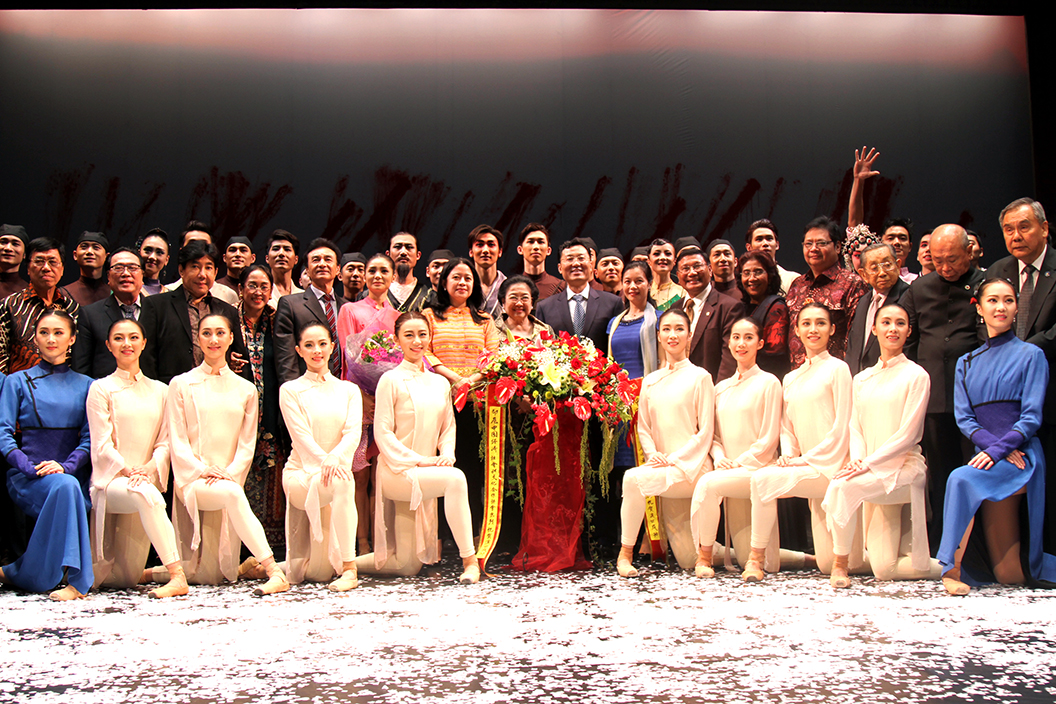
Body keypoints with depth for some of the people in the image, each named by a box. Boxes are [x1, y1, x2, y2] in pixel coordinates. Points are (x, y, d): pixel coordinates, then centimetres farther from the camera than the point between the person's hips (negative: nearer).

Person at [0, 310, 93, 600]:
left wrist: (66, 465, -14)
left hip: (73, 475, 3)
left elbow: (89, 437, 6)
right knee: (65, 486, -36)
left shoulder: (85, 385, 14)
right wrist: (32, 467, -16)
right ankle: (77, 580, -35)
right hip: (28, 478, -3)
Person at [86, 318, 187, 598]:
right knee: (146, 495, -38)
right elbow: (102, 445, -3)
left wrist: (148, 469, -12)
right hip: (110, 479, -3)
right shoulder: (101, 389, 5)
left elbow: (165, 442, 9)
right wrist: (128, 471, -20)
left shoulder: (160, 391, 15)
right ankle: (177, 575, -35)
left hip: (146, 479, 3)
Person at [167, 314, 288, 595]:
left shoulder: (246, 389, 14)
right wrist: (203, 470, -14)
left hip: (229, 479, 3)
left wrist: (229, 473, -10)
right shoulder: (181, 384, 8)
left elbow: (247, 444, 9)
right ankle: (274, 571, -37)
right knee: (233, 495, -37)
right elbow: (177, 441, 2)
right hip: (192, 479, -2)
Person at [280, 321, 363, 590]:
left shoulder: (348, 390, 12)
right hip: (301, 474, -3)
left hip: (338, 466, 3)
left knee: (343, 482, -34)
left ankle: (348, 568, -27)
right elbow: (301, 436, -9)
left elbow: (353, 433, -3)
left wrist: (334, 457, -24)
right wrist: (323, 461, -28)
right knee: (340, 482, -35)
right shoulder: (290, 390, 4)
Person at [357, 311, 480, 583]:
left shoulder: (440, 383, 13)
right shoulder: (391, 380, -4)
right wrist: (417, 460, -17)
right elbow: (382, 432, -9)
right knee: (455, 479, -33)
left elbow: (448, 427, 16)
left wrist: (447, 455, -4)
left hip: (424, 477, 6)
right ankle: (469, 559, -26)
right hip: (397, 471, -6)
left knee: (408, 565, 3)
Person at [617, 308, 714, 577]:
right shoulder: (650, 381, 15)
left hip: (690, 466, -4)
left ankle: (626, 553, -17)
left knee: (633, 478, -28)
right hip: (661, 466, 4)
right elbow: (643, 427, 14)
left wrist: (673, 459, -13)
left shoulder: (699, 377, 0)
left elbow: (706, 432, -4)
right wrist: (653, 455, -6)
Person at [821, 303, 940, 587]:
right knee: (884, 568, -3)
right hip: (873, 475, 5)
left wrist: (868, 463, -18)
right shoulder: (861, 379, 15)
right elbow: (855, 427, 11)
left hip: (904, 465, -5)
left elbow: (908, 434, -10)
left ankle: (841, 562, -14)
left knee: (841, 486, -32)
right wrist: (857, 458, -10)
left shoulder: (916, 376, -2)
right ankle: (939, 566, 28)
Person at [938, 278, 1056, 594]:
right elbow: (963, 418, 5)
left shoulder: (1030, 355, 2)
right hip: (988, 457, 4)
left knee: (961, 479, -33)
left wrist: (999, 449, -19)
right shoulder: (967, 363, 15)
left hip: (1020, 456, -4)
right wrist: (990, 444, -12)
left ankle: (952, 566, -26)